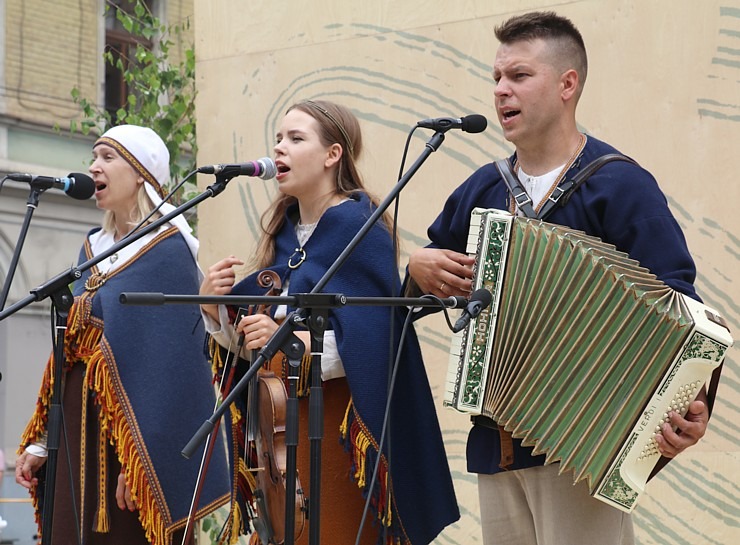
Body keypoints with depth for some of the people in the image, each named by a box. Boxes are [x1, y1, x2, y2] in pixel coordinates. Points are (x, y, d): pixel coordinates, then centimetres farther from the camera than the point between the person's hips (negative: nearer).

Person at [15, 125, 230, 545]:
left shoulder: (167, 251, -10)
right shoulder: (94, 247, 13)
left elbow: (170, 362, -16)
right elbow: (67, 352, 15)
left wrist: (139, 460, -21)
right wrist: (42, 443, 13)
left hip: (131, 431, -7)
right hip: (80, 432, 7)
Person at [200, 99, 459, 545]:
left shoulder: (357, 227, -10)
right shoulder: (283, 229, 12)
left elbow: (369, 341, -21)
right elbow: (251, 338, 15)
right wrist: (214, 305, -4)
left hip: (340, 425, -7)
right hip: (281, 421, 7)